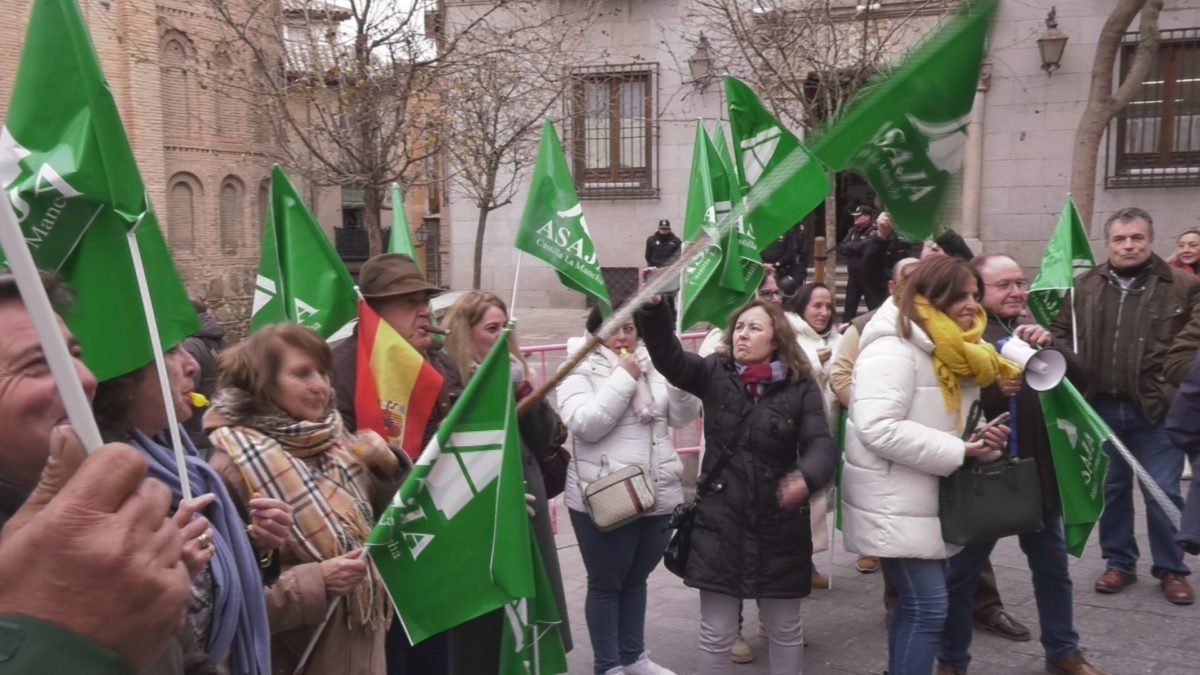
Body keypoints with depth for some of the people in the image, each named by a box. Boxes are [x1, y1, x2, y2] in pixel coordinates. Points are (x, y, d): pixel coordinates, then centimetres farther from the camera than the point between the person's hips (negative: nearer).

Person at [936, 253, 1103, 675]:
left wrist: (1048, 346, -20)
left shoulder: (1032, 331, 11)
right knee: (961, 574, 7)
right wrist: (994, 389, -33)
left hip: (1037, 472, 6)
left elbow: (1077, 378, -2)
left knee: (1052, 569, 20)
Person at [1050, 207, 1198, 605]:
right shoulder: (1085, 286, 7)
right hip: (1102, 408, 3)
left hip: (1157, 410, -3)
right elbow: (1060, 331, 14)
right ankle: (1119, 563, 28)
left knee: (1162, 492, 4)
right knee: (1111, 488, 13)